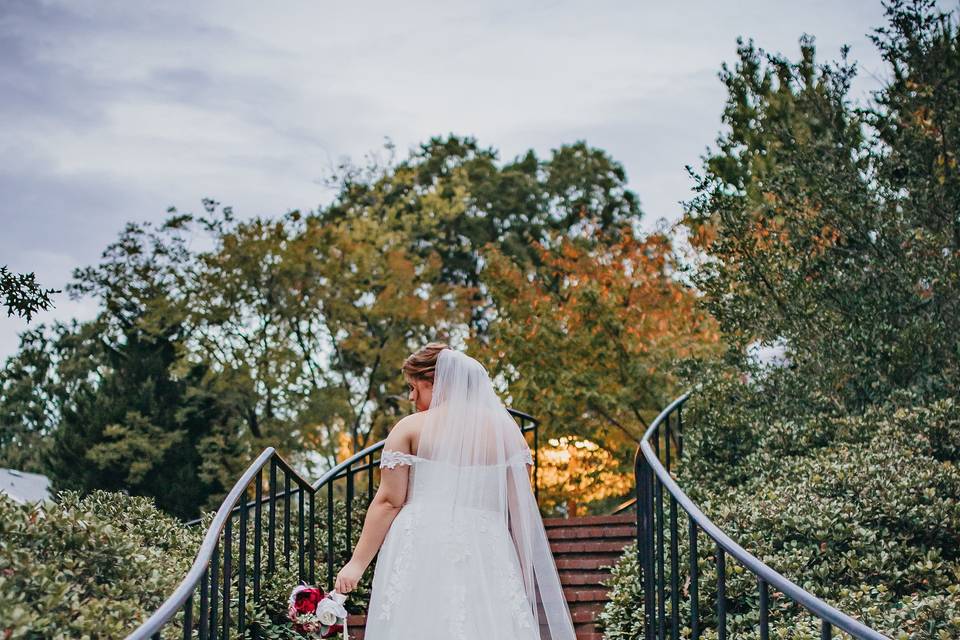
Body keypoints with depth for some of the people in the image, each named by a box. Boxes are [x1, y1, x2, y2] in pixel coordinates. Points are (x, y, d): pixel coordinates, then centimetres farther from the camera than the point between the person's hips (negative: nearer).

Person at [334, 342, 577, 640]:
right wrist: (525, 572, 12)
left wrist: (358, 563, 1)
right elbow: (521, 510, 6)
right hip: (488, 556, 2)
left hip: (422, 553, -2)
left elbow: (388, 502, -4)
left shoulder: (410, 428, 1)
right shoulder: (507, 430, 9)